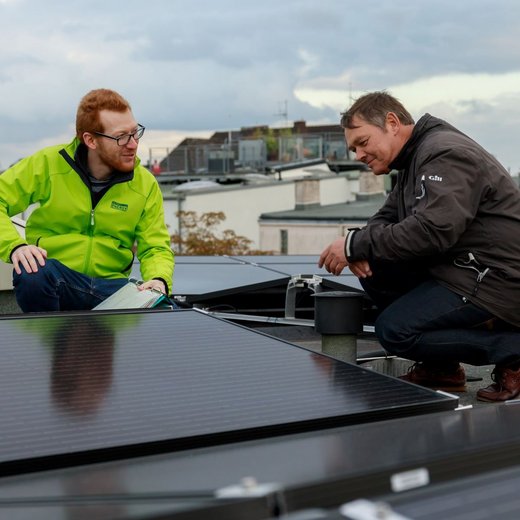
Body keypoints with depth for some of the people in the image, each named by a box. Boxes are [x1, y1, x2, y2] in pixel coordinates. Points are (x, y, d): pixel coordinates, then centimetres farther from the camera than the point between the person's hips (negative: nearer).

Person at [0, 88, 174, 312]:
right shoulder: (48, 164, -3)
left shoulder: (145, 184, 2)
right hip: (55, 277, -1)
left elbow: (156, 248, 6)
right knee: (31, 274, -37)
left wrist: (159, 280, -17)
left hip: (111, 285, 2)